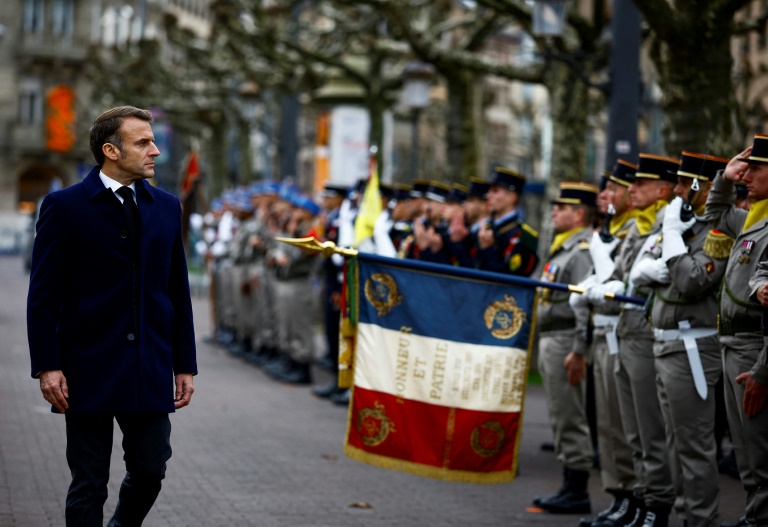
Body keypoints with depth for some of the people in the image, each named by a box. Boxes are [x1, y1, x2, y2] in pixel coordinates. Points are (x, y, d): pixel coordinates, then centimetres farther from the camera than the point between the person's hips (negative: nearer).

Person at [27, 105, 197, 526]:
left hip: (150, 373, 4)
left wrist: (185, 365, 8)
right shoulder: (64, 206, -3)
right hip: (88, 372, -4)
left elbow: (177, 292, 12)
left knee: (150, 472, 6)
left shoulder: (166, 207, 10)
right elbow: (43, 296, -4)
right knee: (89, 485, 3)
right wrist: (47, 366, -11)